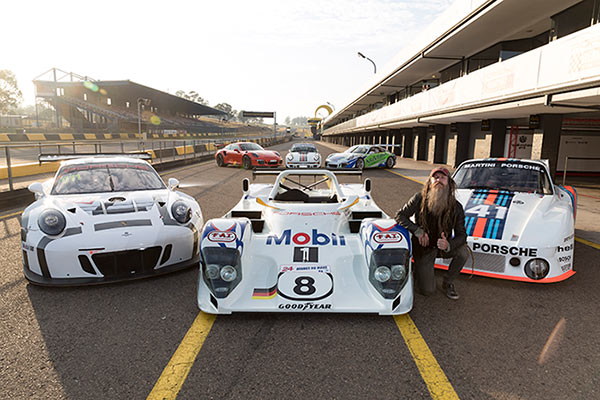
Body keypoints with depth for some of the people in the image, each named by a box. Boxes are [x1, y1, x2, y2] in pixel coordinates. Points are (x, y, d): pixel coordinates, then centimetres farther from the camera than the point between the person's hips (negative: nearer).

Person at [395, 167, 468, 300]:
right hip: (423, 248, -2)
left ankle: (448, 283, -2)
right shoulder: (420, 198, -14)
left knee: (463, 252, -30)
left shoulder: (456, 207, -11)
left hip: (442, 246, 2)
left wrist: (448, 245, -34)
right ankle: (418, 269, 27)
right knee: (428, 290, -9)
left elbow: (461, 234, -11)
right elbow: (400, 215, -9)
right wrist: (418, 231, -23)